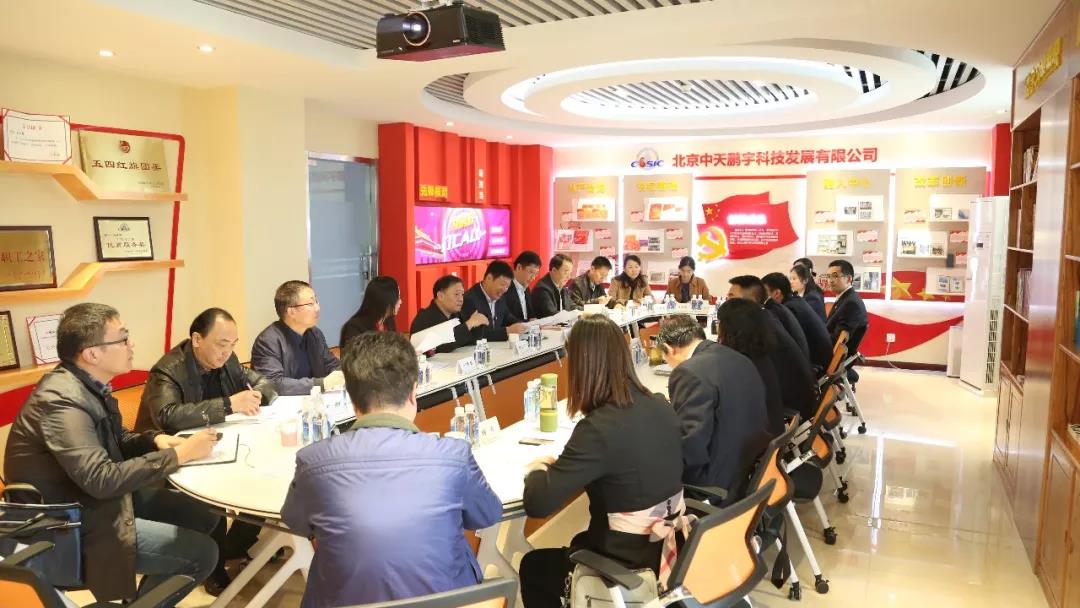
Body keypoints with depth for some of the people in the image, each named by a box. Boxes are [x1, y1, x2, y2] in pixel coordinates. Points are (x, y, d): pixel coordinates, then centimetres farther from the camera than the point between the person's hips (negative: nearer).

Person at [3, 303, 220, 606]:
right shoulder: (61, 400, -28)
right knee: (201, 554, -14)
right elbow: (102, 480, -33)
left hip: (96, 499, 9)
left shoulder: (89, 384, 2)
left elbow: (117, 440, 14)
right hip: (72, 524, -9)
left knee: (205, 516, 9)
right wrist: (178, 455, -27)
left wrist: (155, 440, -7)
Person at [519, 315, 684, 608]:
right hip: (669, 547, 7)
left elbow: (537, 504, -26)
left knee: (533, 566, 20)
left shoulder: (597, 429, -28)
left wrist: (538, 469, -5)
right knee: (579, 542, 33)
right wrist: (560, 463, 12)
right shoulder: (660, 407, -5)